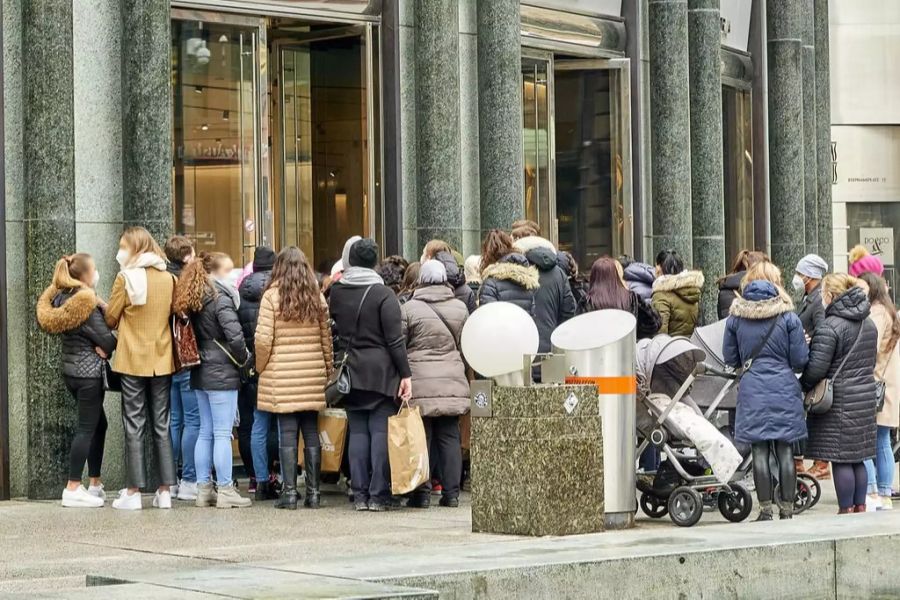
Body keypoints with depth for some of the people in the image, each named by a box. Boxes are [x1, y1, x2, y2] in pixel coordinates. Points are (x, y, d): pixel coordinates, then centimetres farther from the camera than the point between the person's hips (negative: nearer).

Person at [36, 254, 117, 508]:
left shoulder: (60, 299, 8)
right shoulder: (86, 304, -18)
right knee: (86, 428, -4)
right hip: (89, 372, -9)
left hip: (71, 370, 9)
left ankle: (95, 484, 19)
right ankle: (73, 489, -4)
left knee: (98, 423, 17)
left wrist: (98, 347, 1)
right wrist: (105, 349, 4)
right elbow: (106, 339, -19)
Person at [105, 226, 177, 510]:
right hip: (162, 359, 4)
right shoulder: (169, 279, 2)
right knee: (161, 426, 8)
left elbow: (111, 318, -4)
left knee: (134, 426, 1)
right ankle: (165, 491, 7)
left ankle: (133, 492, 1)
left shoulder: (126, 278, -10)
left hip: (133, 359, -4)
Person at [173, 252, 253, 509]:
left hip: (200, 373, 8)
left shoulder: (192, 298, 12)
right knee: (222, 434, -5)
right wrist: (244, 359, -5)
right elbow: (235, 335, -21)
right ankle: (225, 491, -3)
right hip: (222, 374, -8)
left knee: (205, 432, 12)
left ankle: (204, 489, 14)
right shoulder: (220, 298, -13)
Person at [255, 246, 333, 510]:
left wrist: (261, 367, 8)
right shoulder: (317, 297, 6)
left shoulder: (272, 296, -5)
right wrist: (329, 369, 17)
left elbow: (263, 339, -7)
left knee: (287, 434, 0)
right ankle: (313, 492, 9)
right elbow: (326, 337, 8)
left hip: (282, 376, -3)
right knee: (311, 433, 7)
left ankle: (290, 492, -1)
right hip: (313, 375, 3)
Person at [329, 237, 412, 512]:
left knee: (357, 431, 7)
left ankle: (360, 494, 7)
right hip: (381, 372, -4)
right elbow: (395, 339, -11)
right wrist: (405, 374, -8)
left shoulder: (336, 292, 4)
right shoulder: (383, 294, -9)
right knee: (381, 430, -2)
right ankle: (379, 494, -3)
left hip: (350, 373, 4)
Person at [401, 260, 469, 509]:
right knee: (450, 437, 6)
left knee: (421, 437, 0)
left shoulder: (409, 309, -4)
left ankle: (422, 493, 0)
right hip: (453, 382, 3)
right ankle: (451, 493, 6)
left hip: (420, 383, -3)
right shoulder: (460, 308, 6)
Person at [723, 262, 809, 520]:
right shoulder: (788, 317, -4)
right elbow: (800, 360, -3)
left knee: (760, 452, 4)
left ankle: (765, 510, 5)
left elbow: (730, 358, 7)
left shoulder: (736, 317, 1)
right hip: (784, 390, -1)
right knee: (785, 451, 5)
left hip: (752, 392, 1)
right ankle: (787, 510, 7)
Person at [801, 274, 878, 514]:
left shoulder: (829, 327, -15)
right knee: (858, 458, 13)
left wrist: (801, 387, -1)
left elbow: (816, 368, -17)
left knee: (841, 460, -3)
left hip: (839, 402, -8)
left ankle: (847, 511, -1)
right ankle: (860, 507, 16)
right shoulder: (869, 325, 11)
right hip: (865, 396, 8)